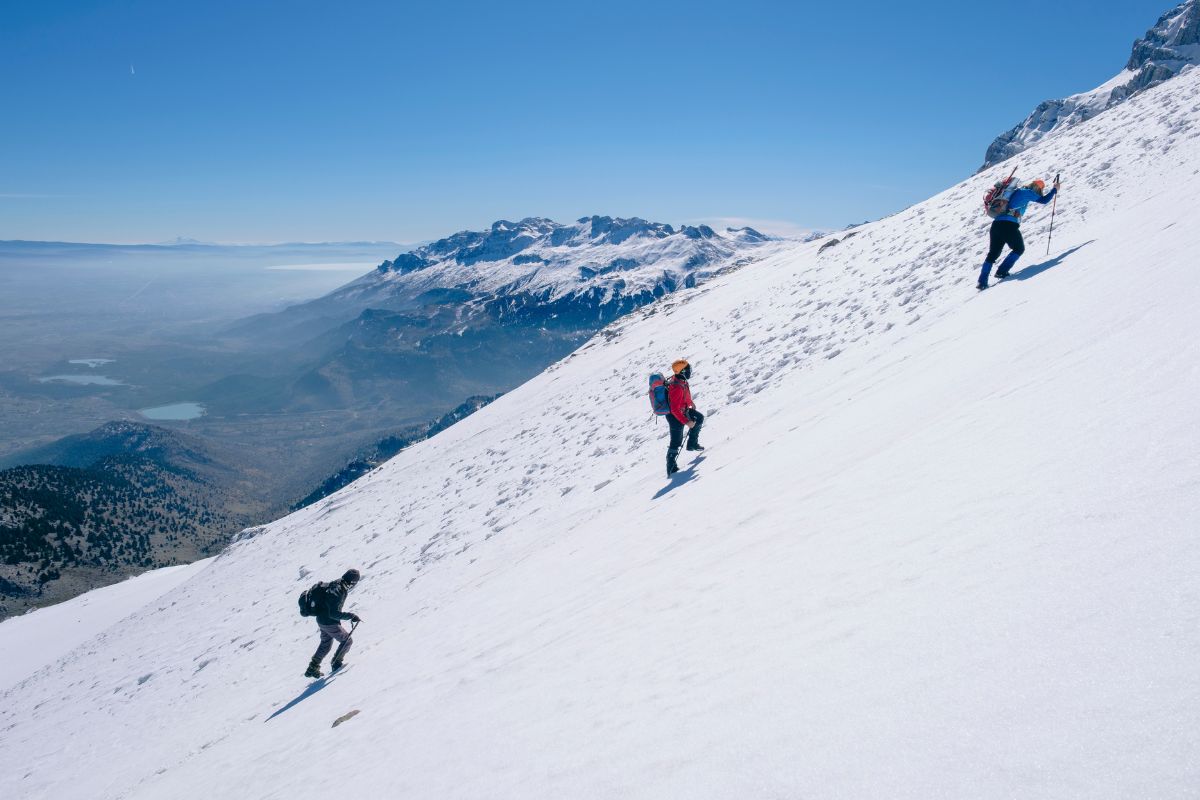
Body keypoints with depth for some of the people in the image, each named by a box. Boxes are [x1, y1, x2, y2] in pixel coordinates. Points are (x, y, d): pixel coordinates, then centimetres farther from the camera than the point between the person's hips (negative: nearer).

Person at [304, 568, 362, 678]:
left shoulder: (336, 584, -2)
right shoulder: (340, 591, -30)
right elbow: (334, 614, -31)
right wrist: (351, 616, -28)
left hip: (321, 620, 9)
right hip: (330, 623, -9)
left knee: (325, 644, 27)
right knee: (347, 641, 9)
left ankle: (312, 669, 33)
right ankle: (336, 663, 22)